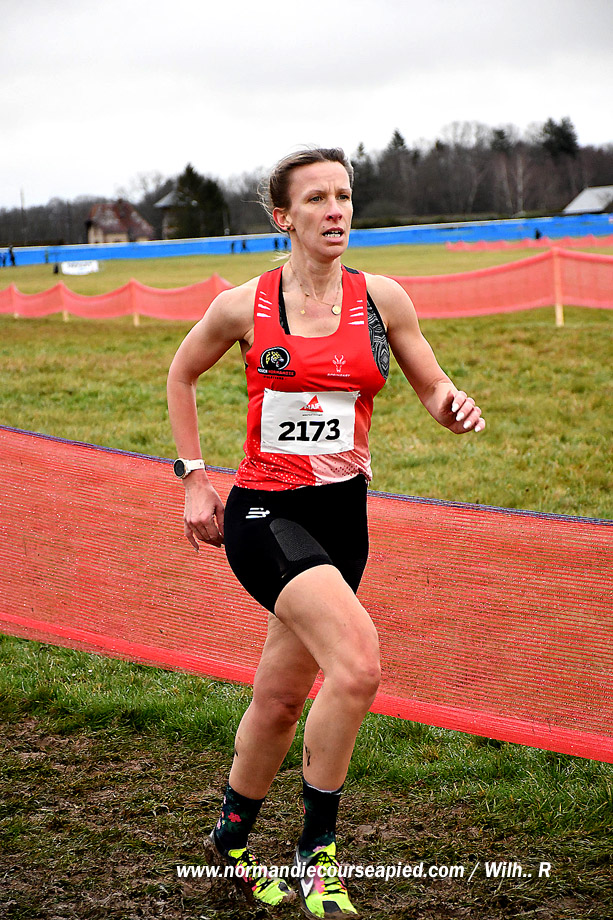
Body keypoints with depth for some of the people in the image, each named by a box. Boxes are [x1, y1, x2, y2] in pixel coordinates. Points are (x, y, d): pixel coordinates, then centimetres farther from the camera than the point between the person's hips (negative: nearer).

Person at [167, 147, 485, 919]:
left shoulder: (381, 298, 1)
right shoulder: (244, 306, -5)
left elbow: (432, 386, 8)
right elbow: (181, 374, 12)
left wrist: (453, 406, -15)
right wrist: (192, 476, 7)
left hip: (342, 513, 4)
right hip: (264, 513, -4)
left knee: (281, 696, 14)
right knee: (357, 662, -25)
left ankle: (232, 836, 40)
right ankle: (316, 852, -7)